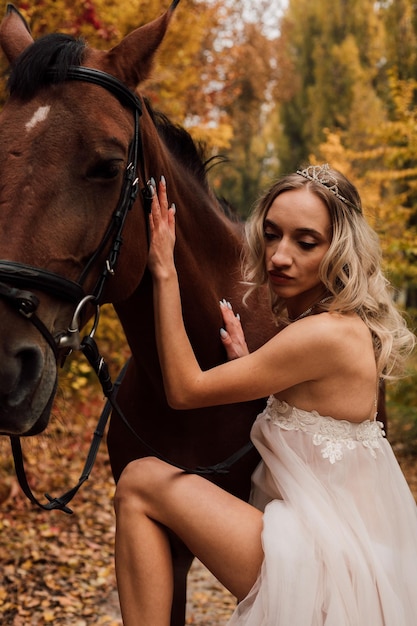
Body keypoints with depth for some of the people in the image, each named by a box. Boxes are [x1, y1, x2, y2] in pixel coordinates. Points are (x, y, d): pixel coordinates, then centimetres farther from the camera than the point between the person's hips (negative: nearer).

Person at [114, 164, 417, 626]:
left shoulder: (326, 334, -22)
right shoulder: (349, 327, 8)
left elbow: (184, 390, -15)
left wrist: (164, 273, -13)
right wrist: (248, 364, 7)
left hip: (325, 574, -10)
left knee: (139, 483, -8)